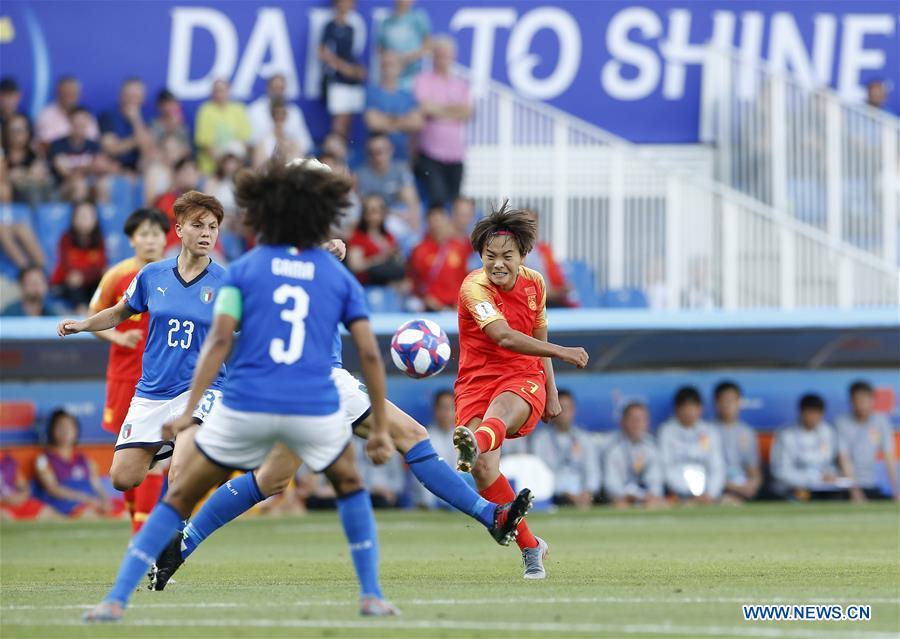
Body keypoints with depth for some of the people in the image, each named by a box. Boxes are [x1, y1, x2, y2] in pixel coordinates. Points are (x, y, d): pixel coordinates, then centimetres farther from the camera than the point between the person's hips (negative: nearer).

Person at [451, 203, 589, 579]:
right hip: (478, 380, -1)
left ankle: (473, 443, -74)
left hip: (524, 378, 1)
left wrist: (551, 392, 22)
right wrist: (561, 352, -31)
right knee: (484, 471, -20)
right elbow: (504, 337, -26)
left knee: (500, 412, -37)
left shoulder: (534, 283, 6)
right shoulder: (474, 287, -12)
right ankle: (530, 547, -4)